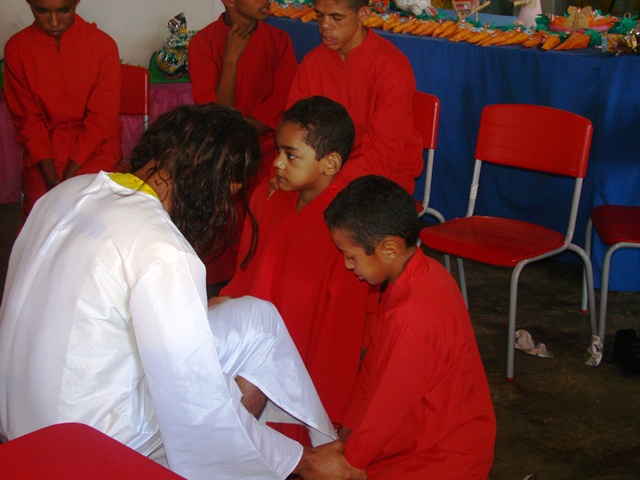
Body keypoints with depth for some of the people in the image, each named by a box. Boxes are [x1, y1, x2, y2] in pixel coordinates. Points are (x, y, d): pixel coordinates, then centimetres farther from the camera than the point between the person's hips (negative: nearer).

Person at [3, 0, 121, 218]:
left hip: (94, 144, -1)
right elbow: (28, 120, -3)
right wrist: (51, 178, -17)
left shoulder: (103, 45, -9)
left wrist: (68, 179, -18)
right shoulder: (17, 48, -4)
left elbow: (101, 119, -8)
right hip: (42, 146, 1)